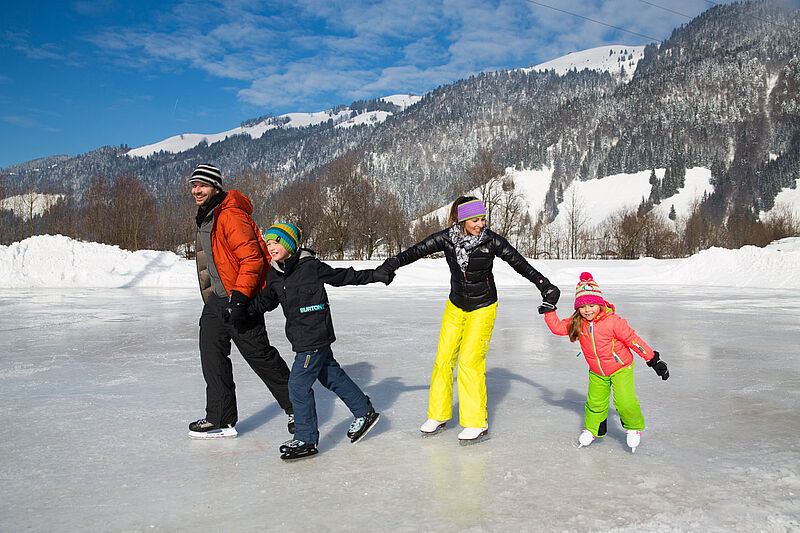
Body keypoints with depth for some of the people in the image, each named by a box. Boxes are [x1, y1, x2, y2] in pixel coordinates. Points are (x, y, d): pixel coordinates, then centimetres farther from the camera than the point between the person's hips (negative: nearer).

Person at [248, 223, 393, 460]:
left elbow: (342, 276, -3)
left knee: (298, 384, -8)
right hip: (301, 338, 8)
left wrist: (374, 276, 0)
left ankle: (306, 440, 3)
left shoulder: (311, 266, -12)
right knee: (331, 376, 17)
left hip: (315, 337, -8)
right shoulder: (274, 275, 8)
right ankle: (364, 411, 34)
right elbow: (265, 301, 16)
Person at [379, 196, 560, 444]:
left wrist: (544, 285, -10)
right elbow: (417, 250, -9)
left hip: (483, 308, -3)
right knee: (443, 360, 4)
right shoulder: (446, 238, -10)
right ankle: (438, 416, 22)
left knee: (469, 361, -11)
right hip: (455, 307, 3)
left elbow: (519, 262, -9)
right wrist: (391, 264, -19)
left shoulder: (491, 240, -14)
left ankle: (477, 423, 2)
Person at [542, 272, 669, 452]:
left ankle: (634, 428, 15)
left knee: (624, 401, -13)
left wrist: (653, 359, -12)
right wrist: (549, 308, -14)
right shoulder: (577, 323, -9)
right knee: (595, 402, 8)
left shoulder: (613, 321, -23)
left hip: (620, 367, -4)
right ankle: (592, 428, 33)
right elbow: (557, 327, -4)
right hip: (597, 372, 4)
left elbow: (632, 339, -16)